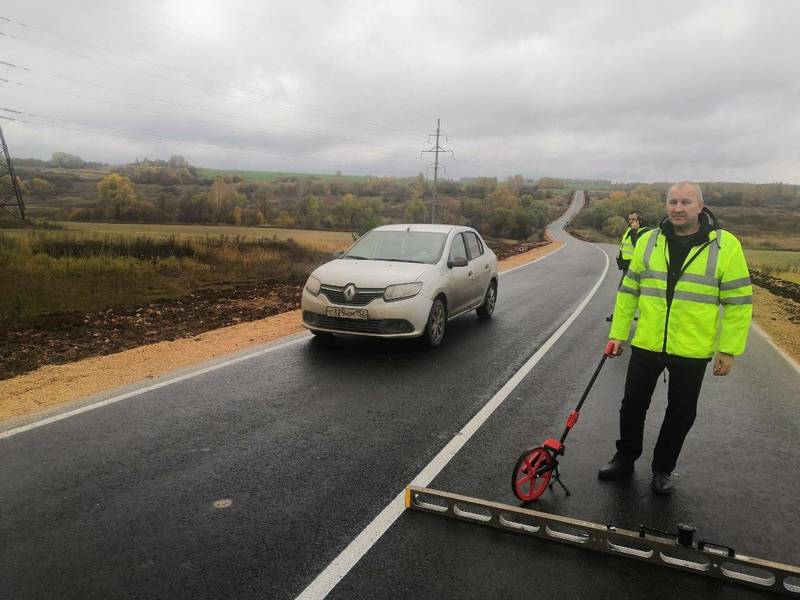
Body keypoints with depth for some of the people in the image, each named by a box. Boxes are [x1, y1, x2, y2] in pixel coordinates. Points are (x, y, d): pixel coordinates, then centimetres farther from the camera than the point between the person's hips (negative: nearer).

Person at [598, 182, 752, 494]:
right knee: (633, 405, 13)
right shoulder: (648, 241, 0)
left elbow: (738, 301, -5)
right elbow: (628, 290, 5)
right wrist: (618, 333, 4)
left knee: (681, 413, 13)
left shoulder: (725, 245, -8)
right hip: (646, 344, 2)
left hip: (692, 350, -2)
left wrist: (729, 349, -7)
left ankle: (662, 468, 33)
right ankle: (625, 459, 34)